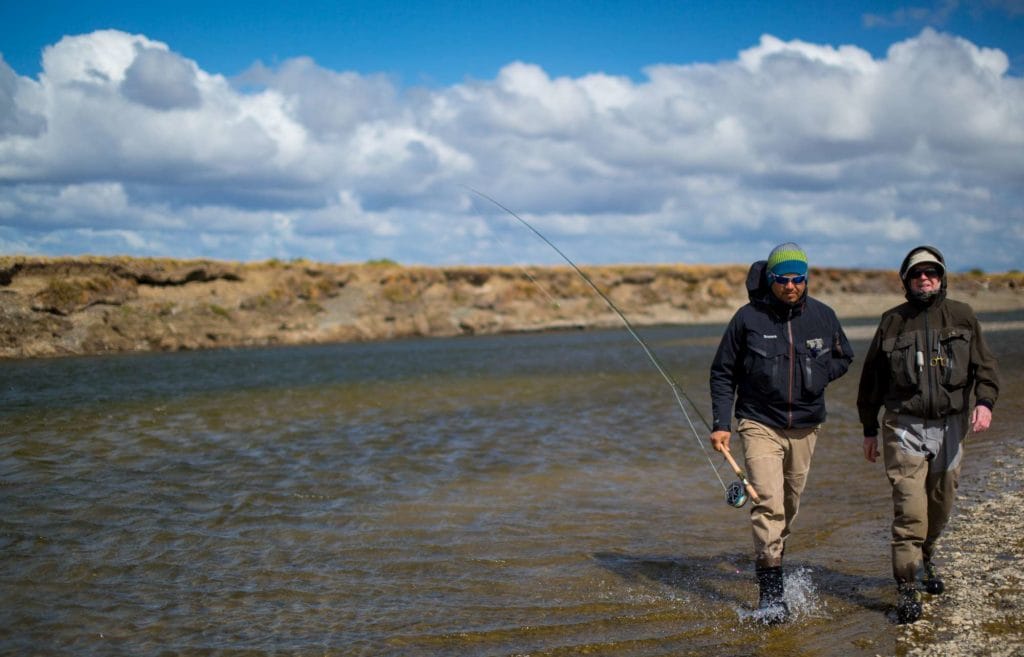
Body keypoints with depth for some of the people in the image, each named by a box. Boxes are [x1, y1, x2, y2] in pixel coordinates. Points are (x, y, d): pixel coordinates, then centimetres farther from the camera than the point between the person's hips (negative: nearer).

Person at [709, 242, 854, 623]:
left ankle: (772, 559, 39)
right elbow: (722, 373, 0)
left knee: (790, 504, 16)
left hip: (804, 427, 4)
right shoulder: (748, 318, -7)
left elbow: (844, 358, 16)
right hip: (760, 424, -4)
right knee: (768, 502, -17)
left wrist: (817, 374, -5)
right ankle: (770, 591, -15)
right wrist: (721, 423, -7)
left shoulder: (822, 316, 1)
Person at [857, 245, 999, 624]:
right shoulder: (892, 322, 5)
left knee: (941, 503, 13)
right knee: (909, 509, -10)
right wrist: (870, 429, 12)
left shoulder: (962, 317, 7)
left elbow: (984, 365, 2)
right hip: (905, 426, -2)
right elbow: (871, 378, 12)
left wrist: (985, 401, -17)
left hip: (950, 425, 2)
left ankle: (925, 560, 39)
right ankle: (906, 589, -4)